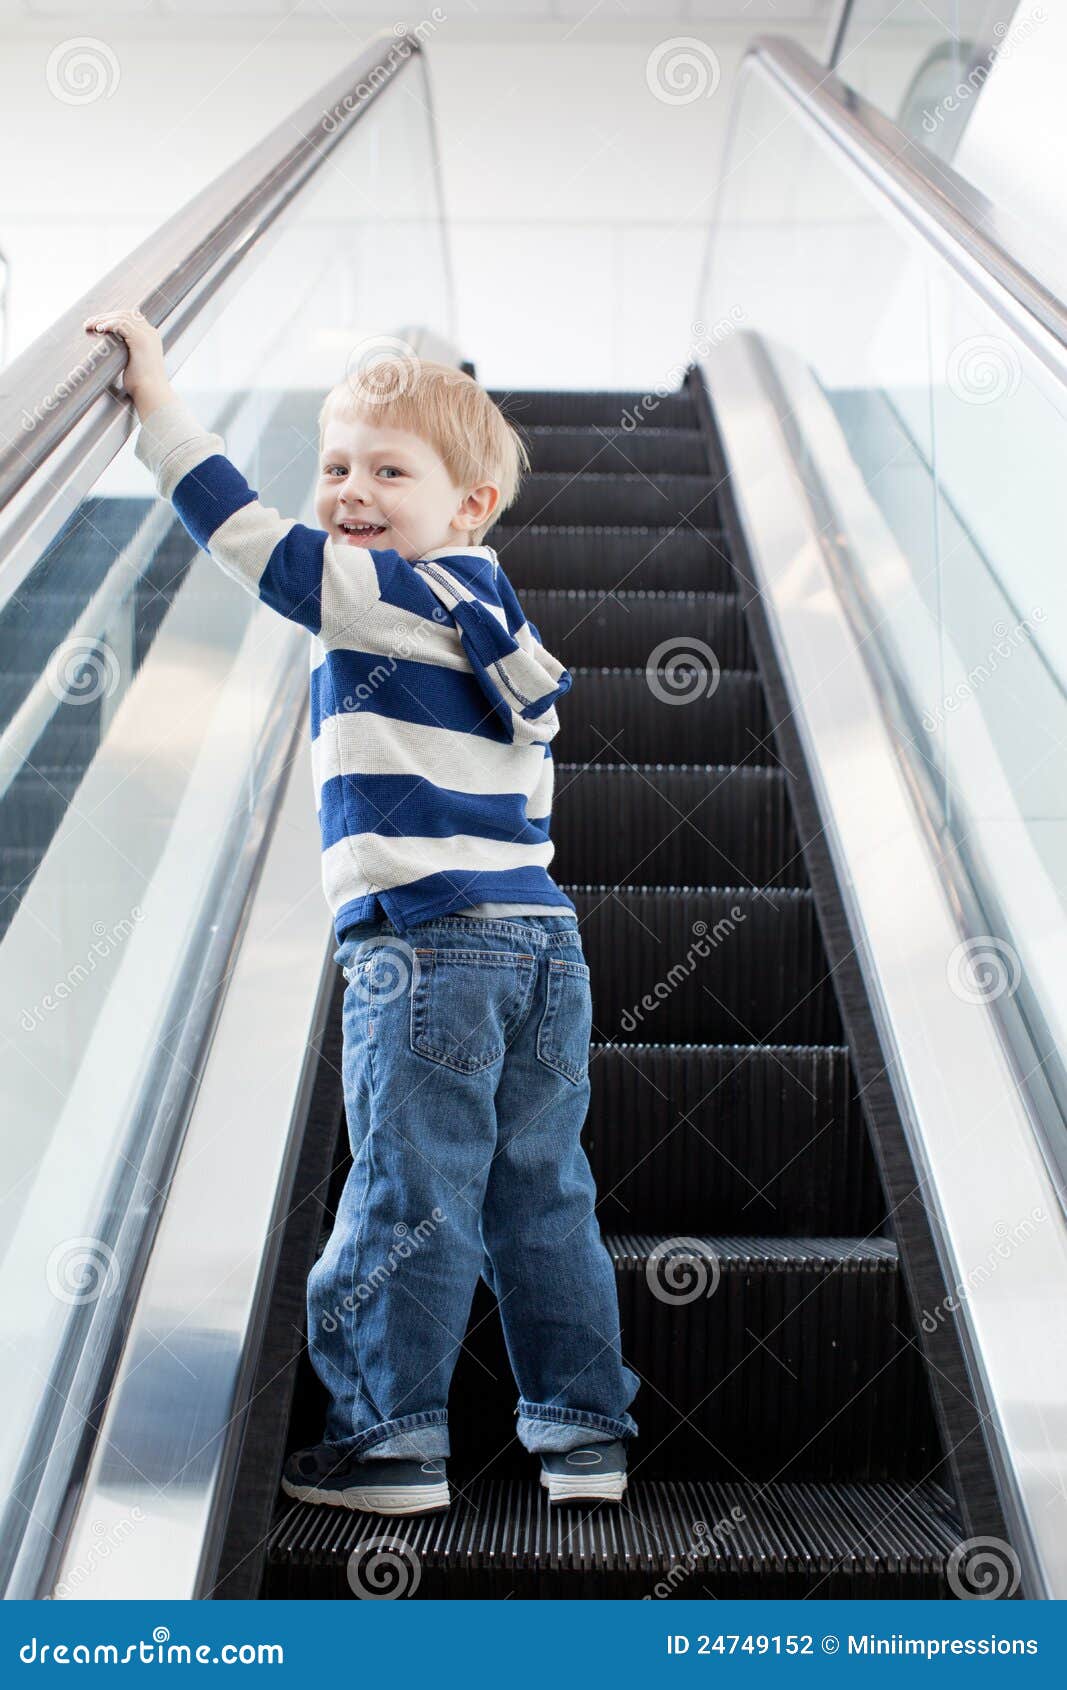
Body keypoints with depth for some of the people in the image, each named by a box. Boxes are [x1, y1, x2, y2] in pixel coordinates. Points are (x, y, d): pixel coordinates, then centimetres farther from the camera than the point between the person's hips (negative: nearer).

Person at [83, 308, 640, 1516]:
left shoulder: (406, 598, -7)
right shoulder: (486, 616, 19)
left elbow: (259, 545, -14)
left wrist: (159, 408, -9)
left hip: (431, 950, -9)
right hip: (544, 942, 9)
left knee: (407, 1199, 0)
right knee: (540, 1195, 13)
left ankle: (391, 1439, 9)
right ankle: (584, 1432, 19)